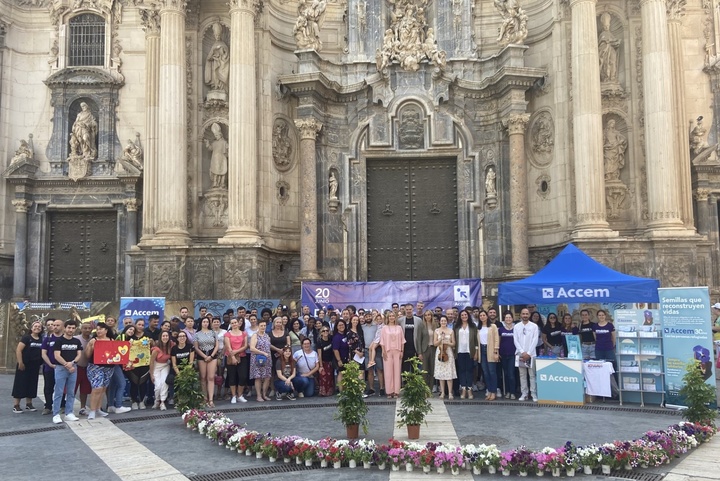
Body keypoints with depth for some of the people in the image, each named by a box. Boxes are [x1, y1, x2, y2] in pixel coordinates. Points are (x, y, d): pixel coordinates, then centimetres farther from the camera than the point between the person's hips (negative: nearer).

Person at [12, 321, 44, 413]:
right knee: (20, 384, -2)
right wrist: (20, 363, -18)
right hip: (24, 365, -5)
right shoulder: (26, 338, -8)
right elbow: (18, 350, -13)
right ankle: (16, 405, 4)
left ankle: (29, 404, 20)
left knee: (32, 384, 10)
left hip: (35, 366, 5)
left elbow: (43, 352, 16)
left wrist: (41, 363, 8)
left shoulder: (41, 340, 8)